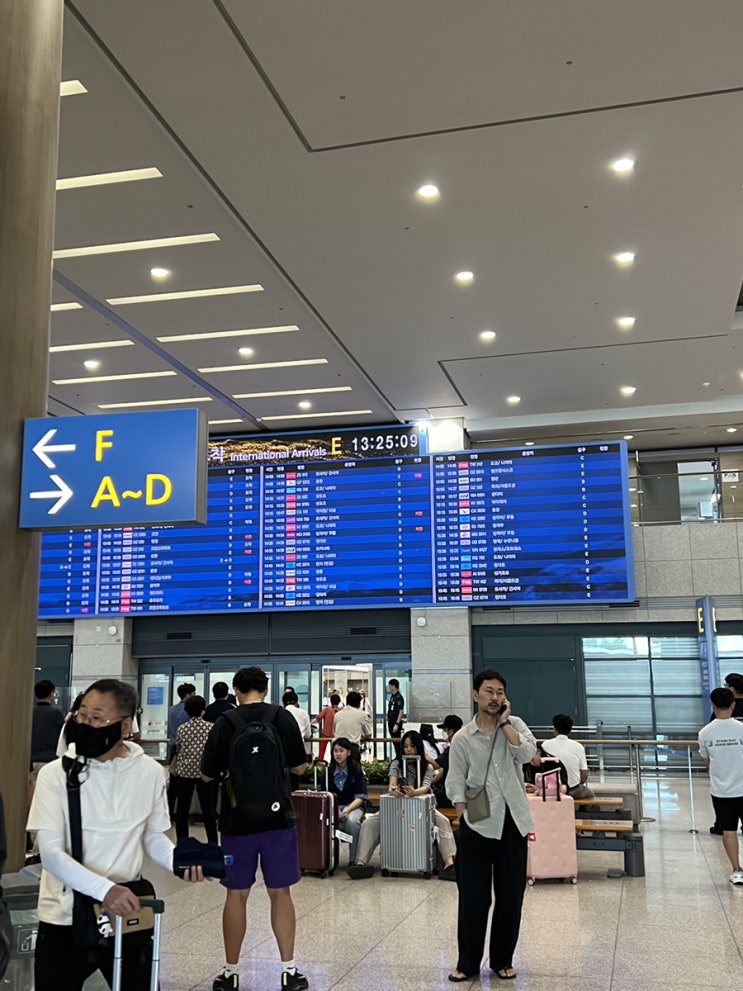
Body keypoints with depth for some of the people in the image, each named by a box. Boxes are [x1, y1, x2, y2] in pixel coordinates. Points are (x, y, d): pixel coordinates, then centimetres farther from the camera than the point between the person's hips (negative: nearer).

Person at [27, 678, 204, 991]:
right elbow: (51, 853, -15)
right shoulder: (56, 774, -10)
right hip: (65, 919, -2)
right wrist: (104, 889, -29)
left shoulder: (150, 772, -4)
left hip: (128, 915, 2)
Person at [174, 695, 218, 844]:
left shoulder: (181, 729, 1)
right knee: (208, 809, 5)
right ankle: (212, 843, 7)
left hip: (184, 771, 1)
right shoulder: (211, 728, -4)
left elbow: (178, 750, 10)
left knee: (182, 809, 8)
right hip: (205, 772, -1)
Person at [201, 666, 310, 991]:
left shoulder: (224, 723, -7)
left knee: (236, 894, 11)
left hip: (237, 820, 0)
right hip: (278, 818, 1)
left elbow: (208, 775, 1)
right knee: (280, 892, 10)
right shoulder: (283, 718, -4)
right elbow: (299, 768, 3)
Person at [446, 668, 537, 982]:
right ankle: (468, 962, 18)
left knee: (511, 896, 9)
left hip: (512, 822, 2)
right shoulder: (462, 738, -2)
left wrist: (504, 722, -12)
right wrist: (464, 815, -11)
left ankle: (502, 960, 26)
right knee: (473, 897, 3)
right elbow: (455, 785, 0)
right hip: (478, 825, -2)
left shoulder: (515, 724, 3)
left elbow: (527, 753, -16)